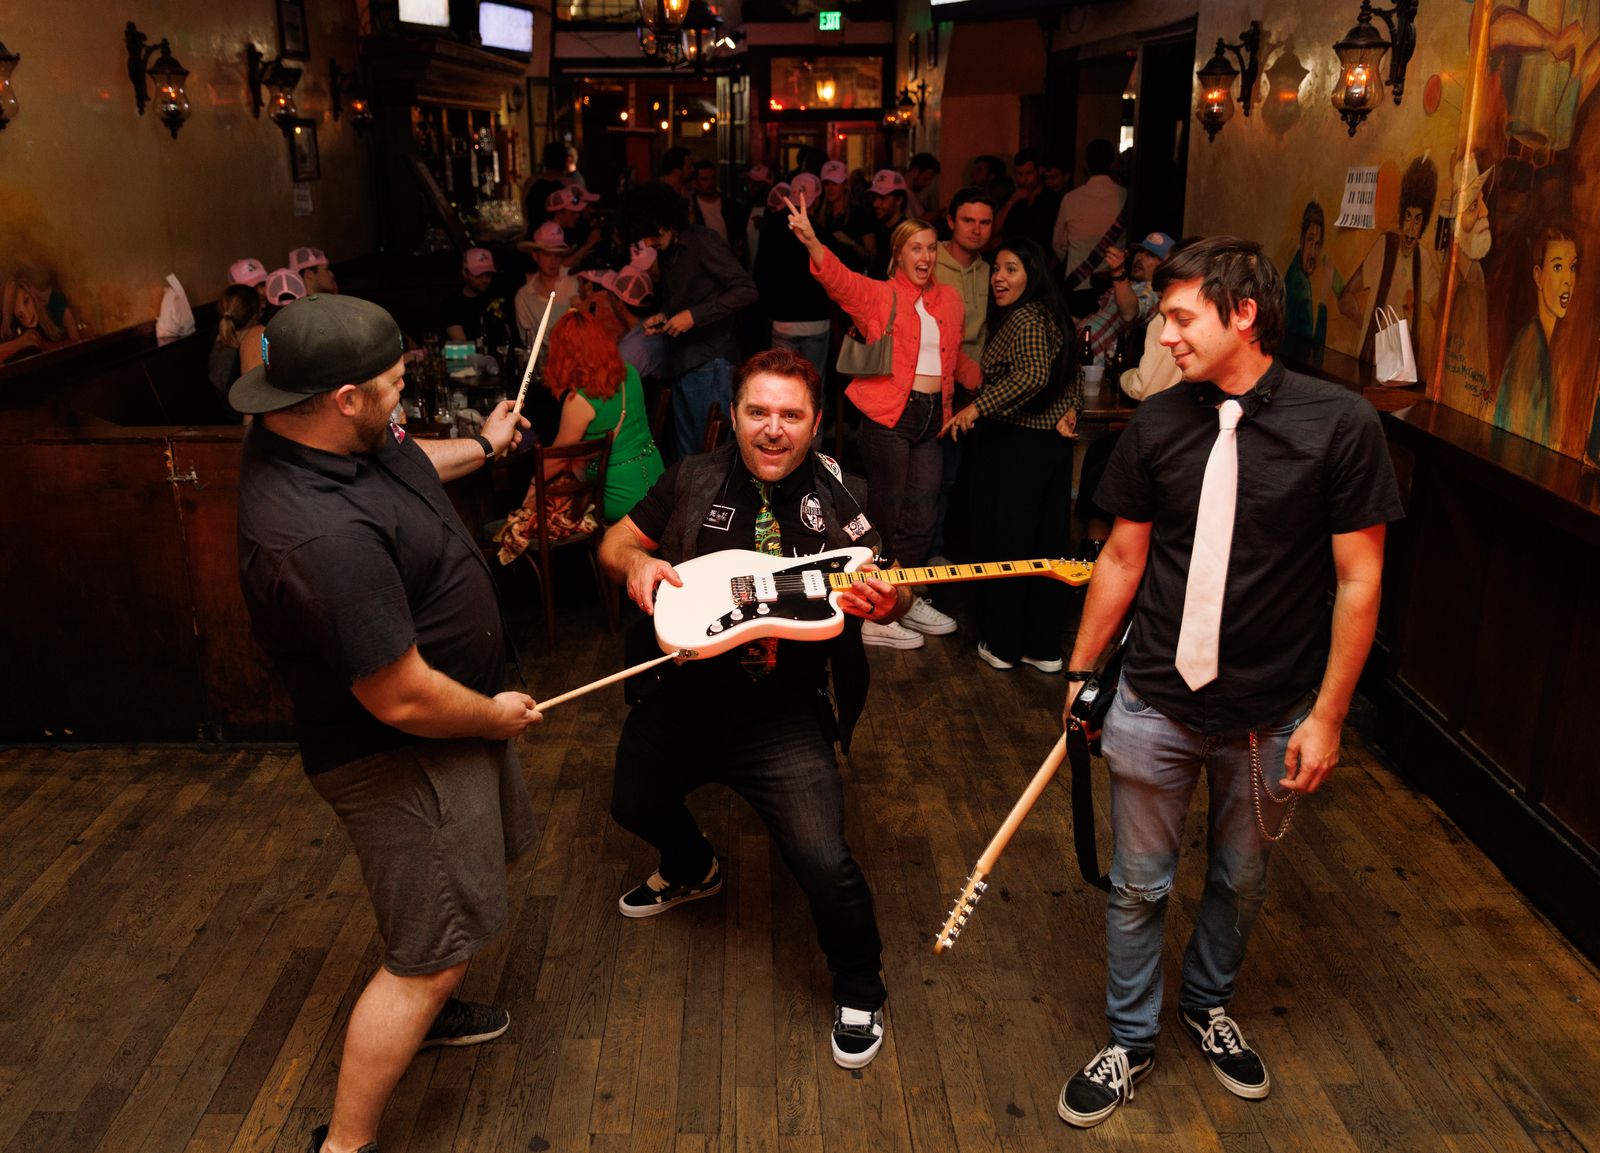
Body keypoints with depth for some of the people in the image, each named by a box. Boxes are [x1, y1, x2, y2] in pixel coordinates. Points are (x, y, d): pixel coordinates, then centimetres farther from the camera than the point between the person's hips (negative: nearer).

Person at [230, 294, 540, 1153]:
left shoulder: (310, 432, -7)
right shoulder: (323, 537, -39)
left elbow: (403, 463, 19)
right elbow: (402, 699, -32)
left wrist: (482, 446, 31)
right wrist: (494, 715, -14)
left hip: (450, 713, 10)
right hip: (405, 756, -10)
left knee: (479, 863, 30)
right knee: (430, 956, 3)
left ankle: (424, 1009, 55)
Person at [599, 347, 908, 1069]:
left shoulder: (837, 499, -4)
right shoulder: (695, 481, 0)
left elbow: (886, 590, 3)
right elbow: (615, 541, 9)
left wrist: (885, 602, -23)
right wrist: (636, 561, -16)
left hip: (783, 712, -4)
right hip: (684, 691, 4)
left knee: (824, 863, -14)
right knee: (634, 804, 22)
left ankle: (859, 992, 16)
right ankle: (692, 871, 58)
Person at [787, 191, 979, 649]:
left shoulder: (949, 299, 14)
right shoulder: (878, 295, -3)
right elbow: (840, 280, -23)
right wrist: (812, 242, -40)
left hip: (932, 417, 6)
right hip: (888, 417, -6)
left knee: (921, 518, 13)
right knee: (886, 519, 0)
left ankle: (905, 600, 32)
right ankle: (874, 618, 11)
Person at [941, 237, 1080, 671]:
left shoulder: (1024, 319, -16)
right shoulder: (1050, 316, 15)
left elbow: (1033, 376, -31)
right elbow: (1068, 378, 20)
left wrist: (977, 408, -28)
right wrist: (1070, 411, 5)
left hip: (1016, 447, -9)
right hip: (1051, 444, 9)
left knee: (1003, 544, 2)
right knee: (1044, 545, 12)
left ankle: (1002, 644, 12)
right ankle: (1044, 646, 20)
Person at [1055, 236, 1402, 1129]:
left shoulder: (1341, 424, -13)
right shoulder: (1158, 424, -6)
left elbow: (1358, 580, -9)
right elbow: (1124, 559, 3)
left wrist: (1327, 716, -8)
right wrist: (1081, 671, 8)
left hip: (1273, 717, -1)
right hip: (1156, 704, 1)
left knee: (1241, 881, 20)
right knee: (1139, 887, 12)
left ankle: (1209, 1006, 48)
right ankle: (1132, 1042, 34)